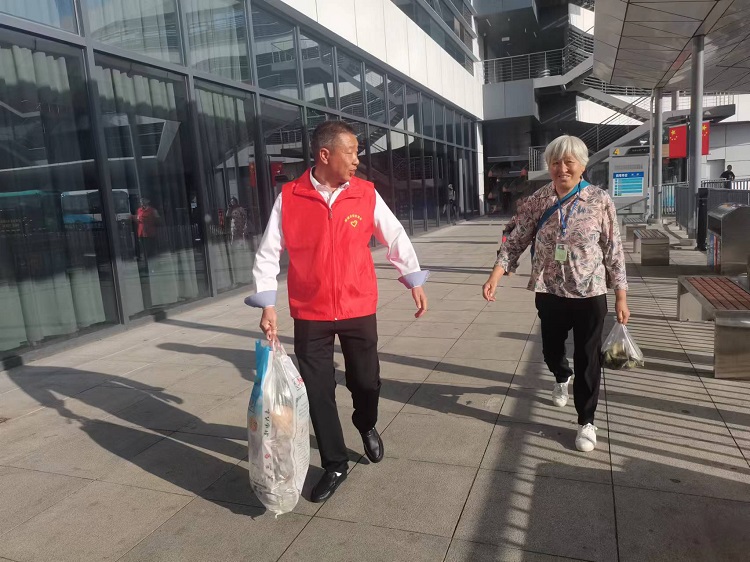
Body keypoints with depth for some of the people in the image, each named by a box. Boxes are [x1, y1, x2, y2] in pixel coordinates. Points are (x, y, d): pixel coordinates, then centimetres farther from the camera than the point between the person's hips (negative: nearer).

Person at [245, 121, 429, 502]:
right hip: (310, 314, 0)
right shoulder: (289, 198, -7)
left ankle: (367, 427, 47)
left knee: (366, 381, 12)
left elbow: (395, 237, 6)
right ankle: (335, 466, 25)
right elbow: (268, 253, -2)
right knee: (318, 391, 6)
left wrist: (415, 282, 7)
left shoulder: (366, 194, -4)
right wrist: (268, 306, -6)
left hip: (359, 309, 1)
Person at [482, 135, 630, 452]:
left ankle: (586, 421, 21)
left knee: (588, 360, 4)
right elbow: (516, 241, -2)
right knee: (551, 350, 19)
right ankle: (562, 378, 54)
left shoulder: (600, 201, -7)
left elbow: (613, 251, -3)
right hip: (549, 292, 2)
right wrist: (495, 275, -15)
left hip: (590, 293, -2)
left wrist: (621, 296, -3)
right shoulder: (538, 201, -3)